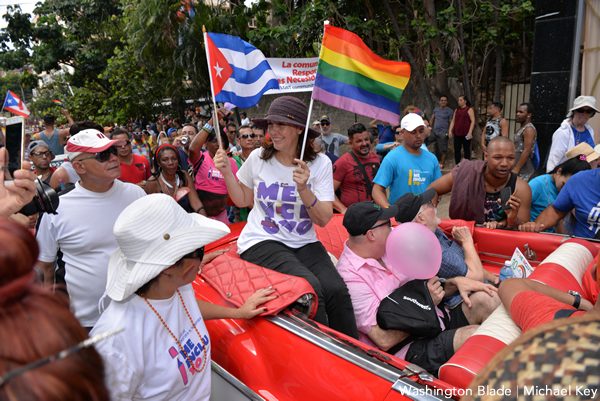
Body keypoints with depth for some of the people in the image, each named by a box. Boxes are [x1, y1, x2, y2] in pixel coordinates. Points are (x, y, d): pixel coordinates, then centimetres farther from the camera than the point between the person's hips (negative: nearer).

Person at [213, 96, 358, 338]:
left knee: (336, 290, -26)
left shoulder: (320, 163, -1)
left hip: (304, 243, 2)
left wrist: (303, 189, -22)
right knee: (310, 287, -28)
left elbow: (324, 220, -7)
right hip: (261, 242, -1)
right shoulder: (258, 158, 1)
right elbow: (242, 200, 15)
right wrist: (226, 172, 1)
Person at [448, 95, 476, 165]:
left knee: (466, 150, 2)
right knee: (456, 150, 6)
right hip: (457, 134, 5)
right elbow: (453, 121, 14)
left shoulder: (469, 109, 0)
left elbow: (473, 121, -7)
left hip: (465, 134, -5)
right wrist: (450, 131, 2)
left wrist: (470, 132, -16)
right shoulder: (457, 110, 16)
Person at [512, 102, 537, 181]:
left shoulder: (529, 129, -13)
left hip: (524, 172, -9)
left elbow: (526, 151, -21)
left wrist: (516, 169, -23)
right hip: (519, 169, 9)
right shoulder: (522, 128, 16)